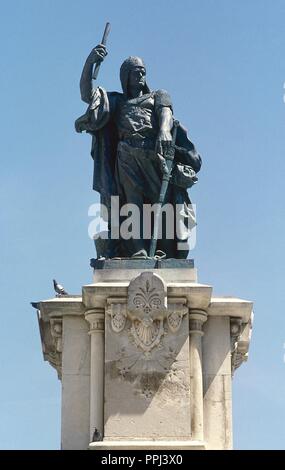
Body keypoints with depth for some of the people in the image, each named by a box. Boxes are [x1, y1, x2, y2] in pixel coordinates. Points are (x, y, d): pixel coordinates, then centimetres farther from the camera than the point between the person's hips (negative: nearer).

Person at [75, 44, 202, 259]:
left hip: (155, 154, 0)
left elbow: (165, 113, 6)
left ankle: (166, 254, -23)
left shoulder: (158, 96, 28)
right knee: (133, 201, -18)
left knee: (161, 201, -14)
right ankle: (137, 252, -30)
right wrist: (90, 63, 5)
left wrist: (164, 131, -18)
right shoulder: (116, 101, 31)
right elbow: (86, 94, 19)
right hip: (127, 156, 0)